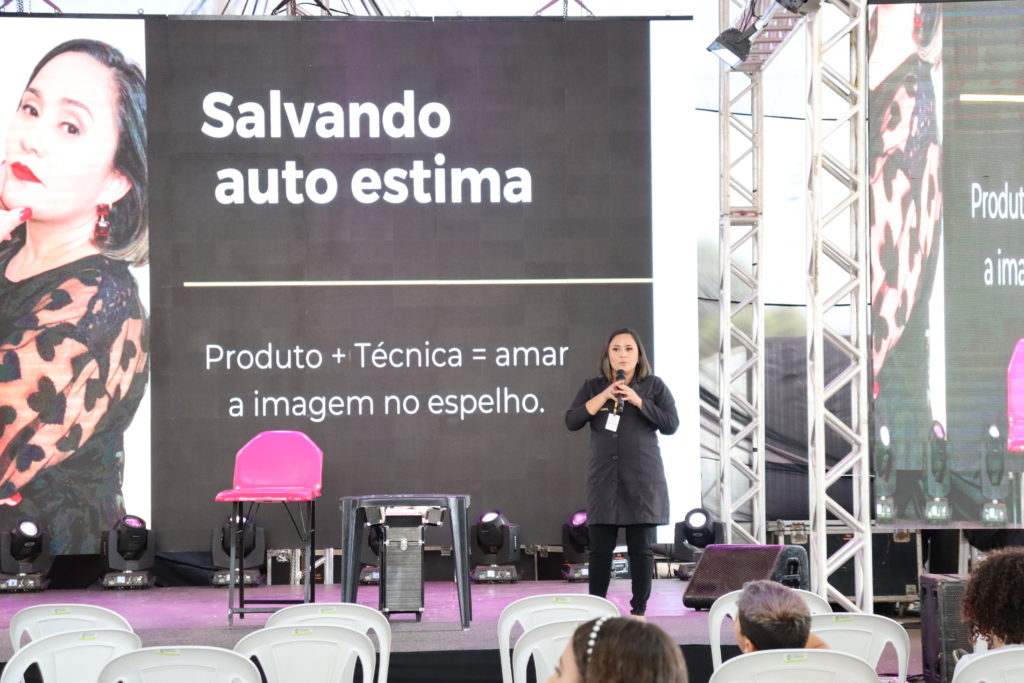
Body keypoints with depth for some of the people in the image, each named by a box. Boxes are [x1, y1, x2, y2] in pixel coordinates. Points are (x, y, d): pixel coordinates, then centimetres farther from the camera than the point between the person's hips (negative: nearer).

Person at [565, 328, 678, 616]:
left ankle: (639, 610, 7)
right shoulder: (593, 387, 10)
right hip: (603, 478, 1)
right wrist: (604, 396, -9)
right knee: (600, 548, 0)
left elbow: (671, 424, -3)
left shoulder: (653, 387, 6)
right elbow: (572, 421, -1)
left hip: (642, 478, -1)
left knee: (641, 547, 0)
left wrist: (638, 401, -12)